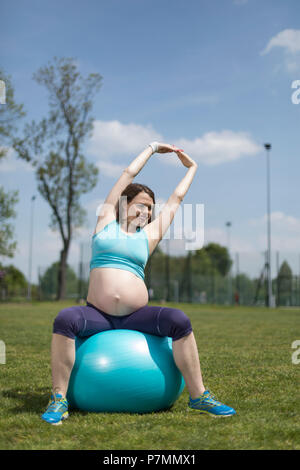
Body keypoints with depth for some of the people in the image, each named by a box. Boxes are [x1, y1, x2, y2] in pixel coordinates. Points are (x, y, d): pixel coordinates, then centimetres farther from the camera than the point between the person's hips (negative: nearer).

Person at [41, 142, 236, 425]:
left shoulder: (148, 235, 15)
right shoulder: (106, 221, 13)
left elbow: (176, 199, 27)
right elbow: (128, 174, 19)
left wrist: (191, 168, 40)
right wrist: (153, 147, 30)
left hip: (136, 316, 2)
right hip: (98, 315, -1)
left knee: (179, 320, -25)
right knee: (65, 319, -32)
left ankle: (199, 397, -13)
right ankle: (58, 399, -21)